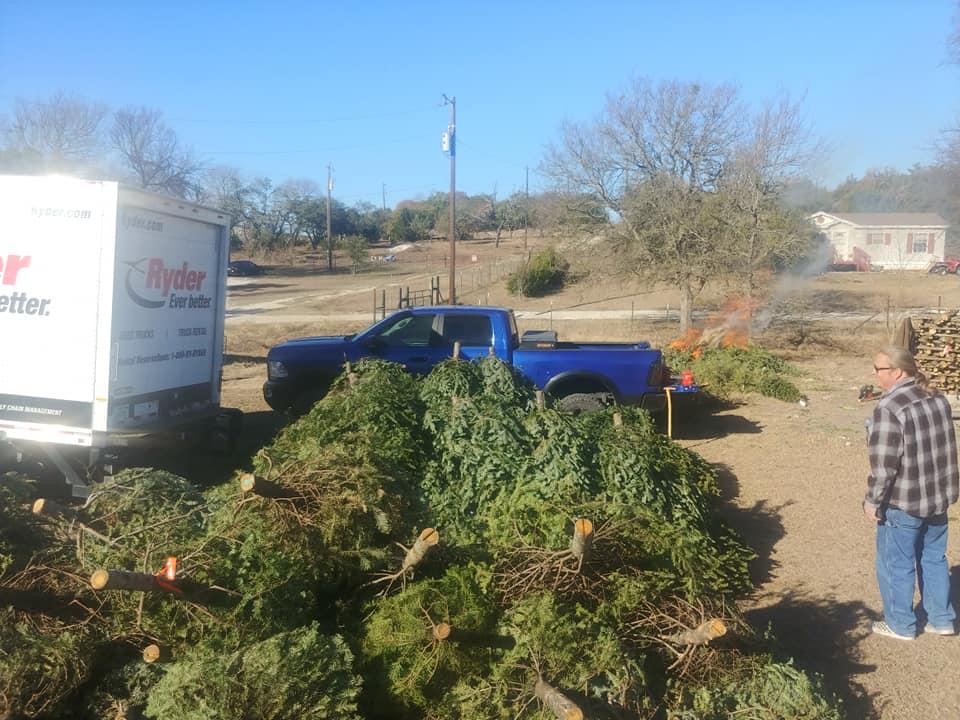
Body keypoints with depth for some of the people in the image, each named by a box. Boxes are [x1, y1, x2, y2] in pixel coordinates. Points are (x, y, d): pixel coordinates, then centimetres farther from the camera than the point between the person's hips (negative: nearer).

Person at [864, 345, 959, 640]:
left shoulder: (889, 408, -22)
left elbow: (884, 464, -22)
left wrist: (872, 500, -10)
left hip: (904, 502, -8)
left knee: (896, 564, 9)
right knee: (934, 558, 21)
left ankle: (901, 624, 22)